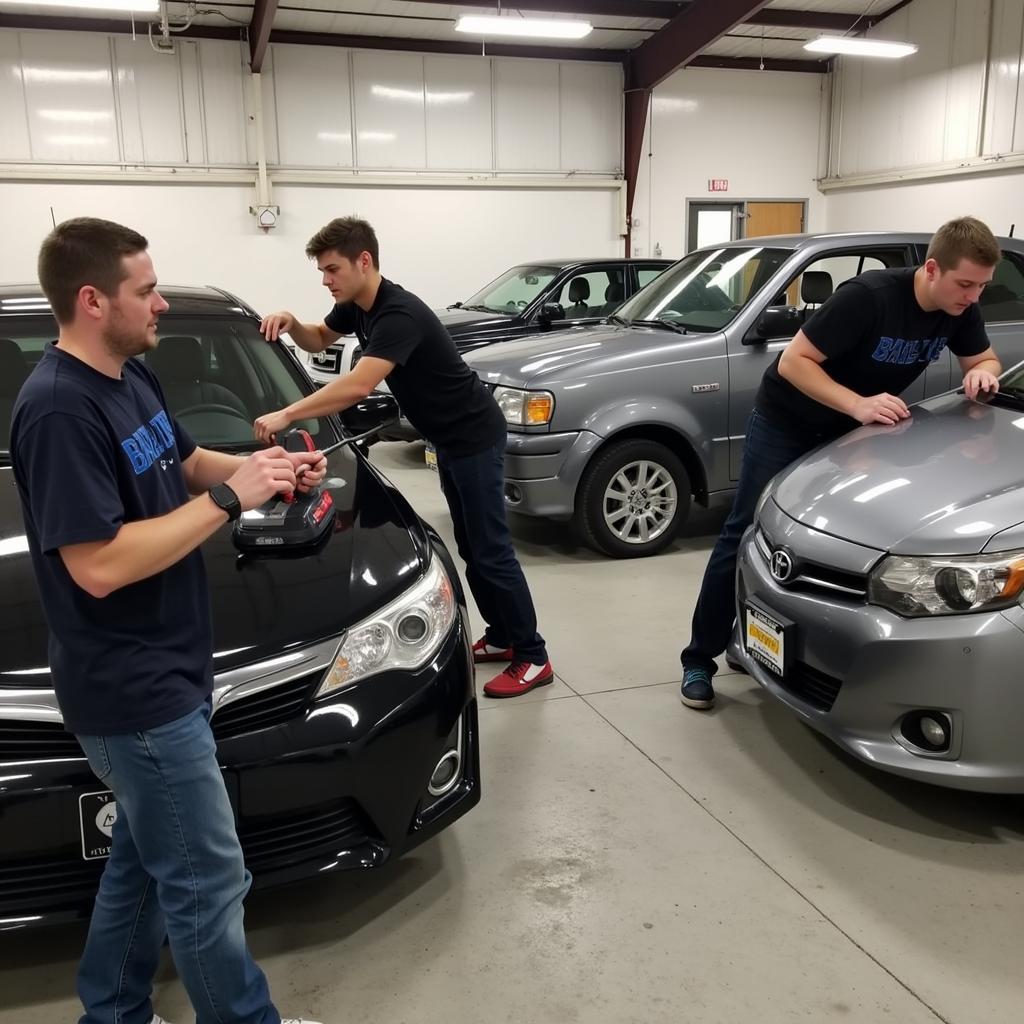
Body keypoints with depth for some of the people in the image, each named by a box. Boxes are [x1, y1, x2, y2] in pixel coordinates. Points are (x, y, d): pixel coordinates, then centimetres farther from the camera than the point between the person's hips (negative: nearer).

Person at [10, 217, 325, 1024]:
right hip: (135, 691, -10)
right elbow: (100, 565, -27)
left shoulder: (131, 376, 7)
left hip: (162, 675, 10)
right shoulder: (59, 410, -23)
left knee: (146, 861, 23)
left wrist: (258, 465, 2)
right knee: (207, 882, 4)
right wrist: (230, 499, -22)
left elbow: (179, 464, 21)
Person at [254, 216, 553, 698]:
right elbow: (318, 341, 19)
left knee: (491, 549, -6)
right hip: (448, 439, 10)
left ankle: (533, 658, 4)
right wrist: (291, 324, -4)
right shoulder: (356, 306, 2)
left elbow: (357, 386, -40)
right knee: (470, 546, 15)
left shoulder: (400, 314, -28)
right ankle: (502, 637, 27)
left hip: (474, 437, -10)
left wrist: (285, 415, -39)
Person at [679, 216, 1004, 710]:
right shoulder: (868, 296, -30)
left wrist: (982, 372, -16)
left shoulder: (960, 310, -10)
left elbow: (984, 357, 8)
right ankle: (699, 660, 4)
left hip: (850, 432, 7)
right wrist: (858, 404, -38)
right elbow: (793, 361, -28)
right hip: (785, 424, -7)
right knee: (747, 537, -4)